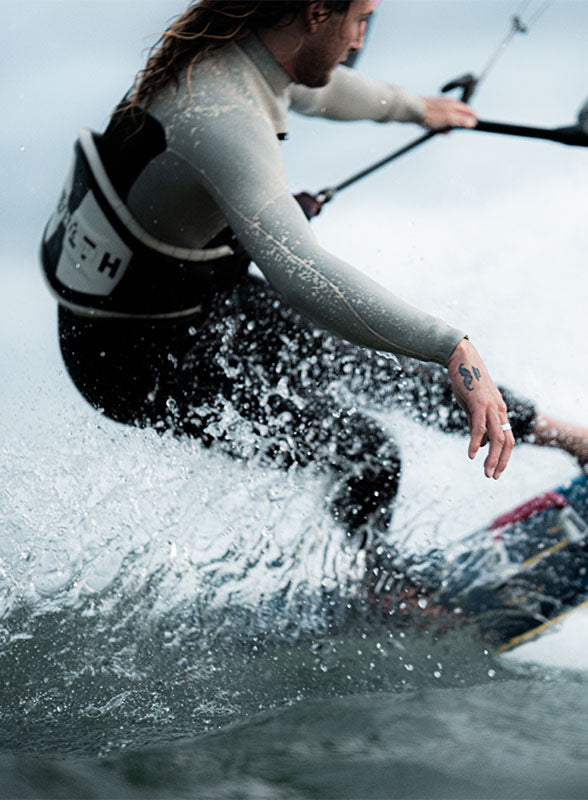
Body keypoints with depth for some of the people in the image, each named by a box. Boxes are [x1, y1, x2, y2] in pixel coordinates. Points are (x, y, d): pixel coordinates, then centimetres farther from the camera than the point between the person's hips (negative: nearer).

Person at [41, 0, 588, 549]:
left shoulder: (232, 48, -5)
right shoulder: (221, 118, -36)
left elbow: (313, 92, 20)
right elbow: (297, 272, -50)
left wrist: (413, 107, 38)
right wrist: (453, 351, -55)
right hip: (139, 362, -9)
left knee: (379, 364, 16)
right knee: (367, 458, -4)